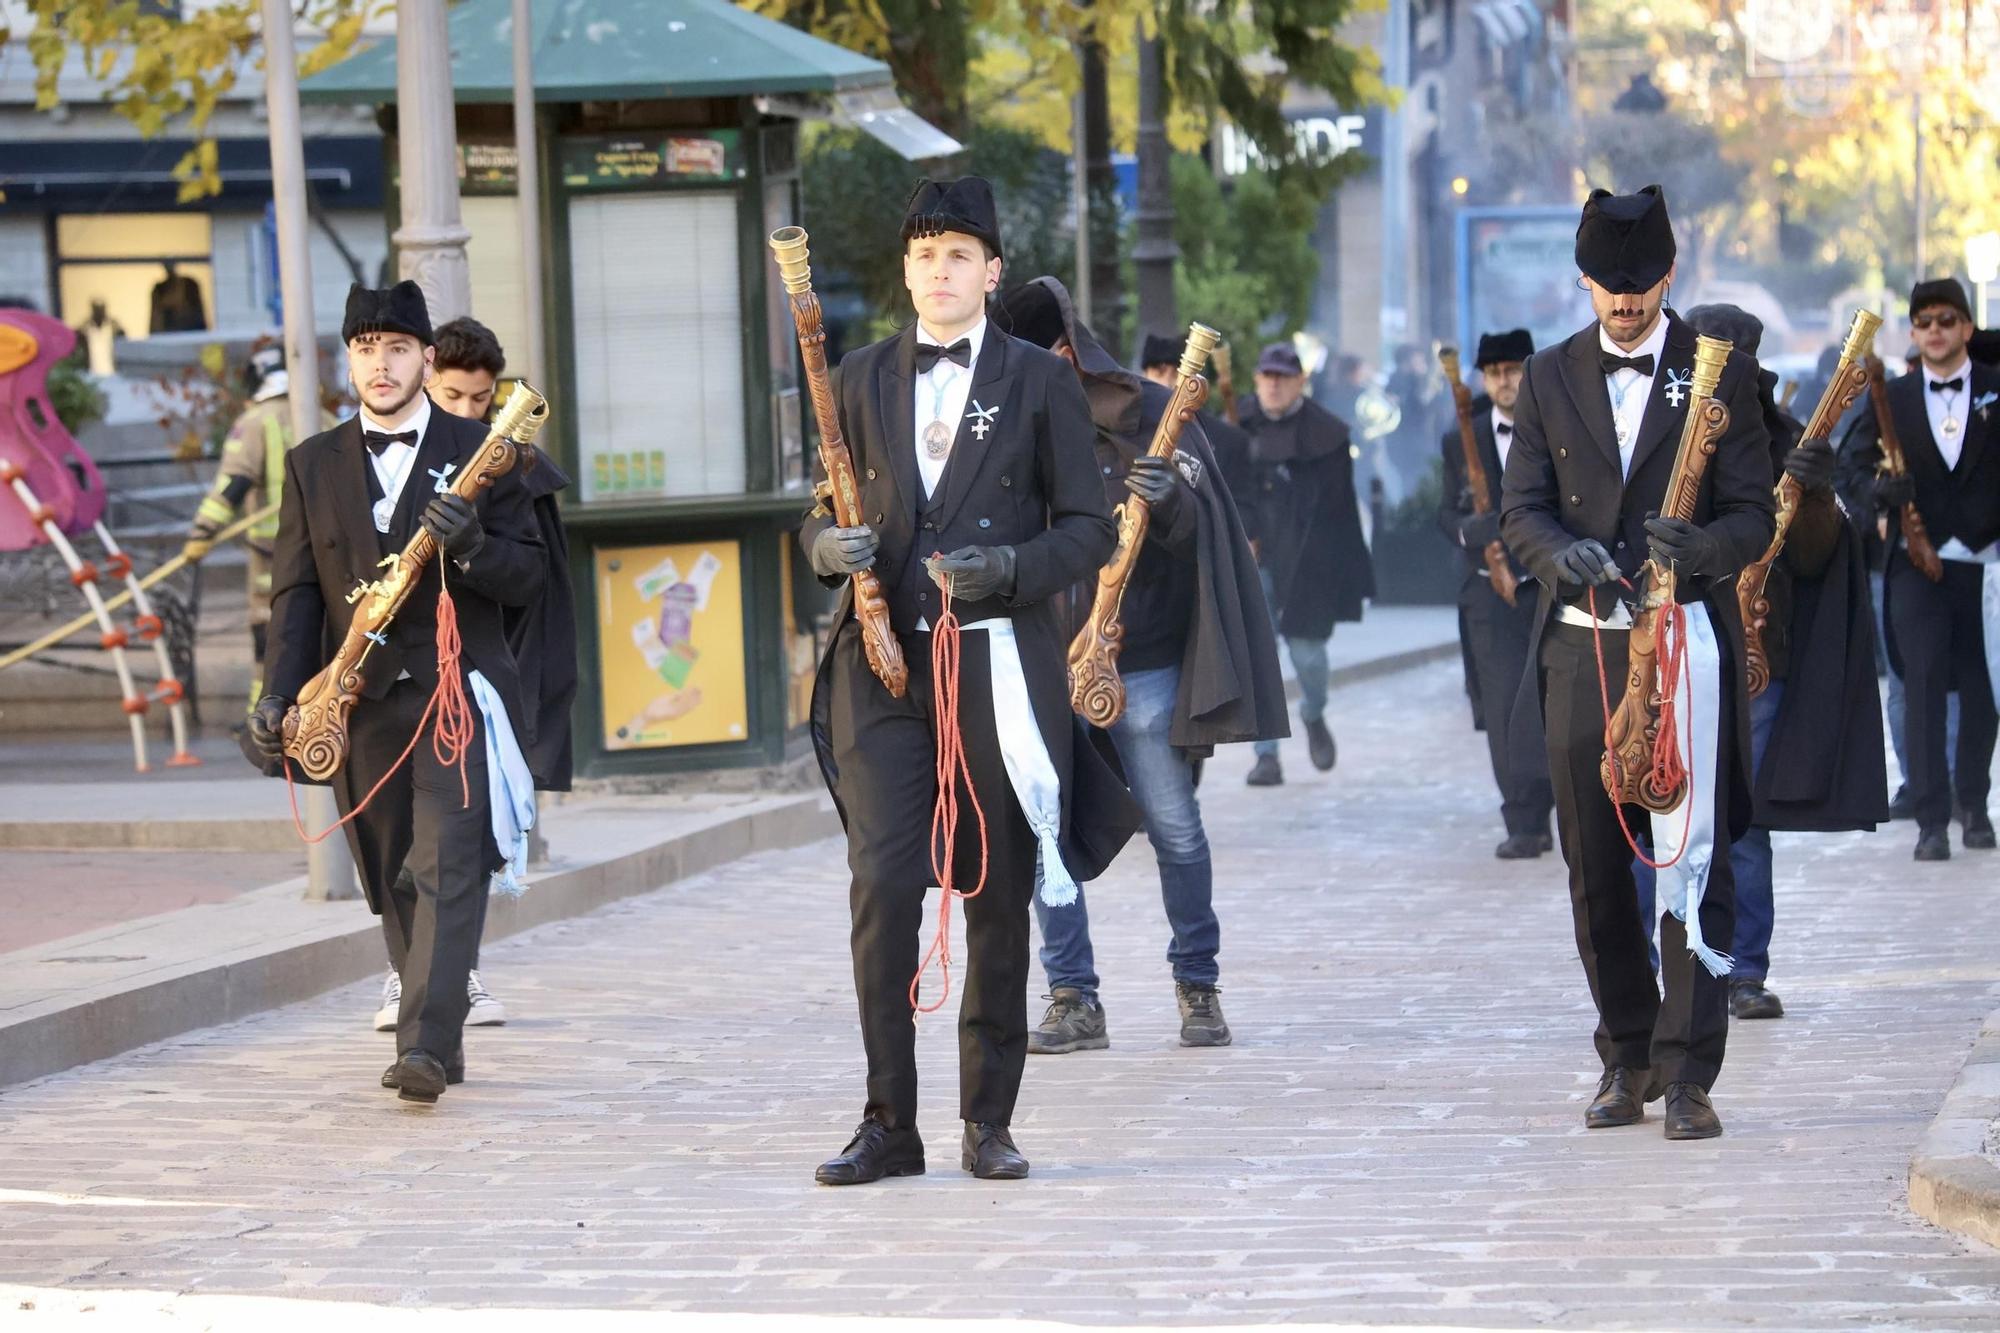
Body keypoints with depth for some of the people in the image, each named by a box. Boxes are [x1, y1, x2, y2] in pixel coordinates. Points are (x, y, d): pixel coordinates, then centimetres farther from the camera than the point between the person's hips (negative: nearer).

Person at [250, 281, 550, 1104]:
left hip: (458, 692, -4)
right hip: (360, 701, 4)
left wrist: (470, 546, -18)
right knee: (391, 880, 9)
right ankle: (439, 1033, 22)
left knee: (447, 867, -16)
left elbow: (528, 575, 3)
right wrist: (280, 697, -4)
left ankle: (426, 1046, -24)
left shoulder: (480, 453, 5)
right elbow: (296, 593, 8)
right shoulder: (313, 465, 12)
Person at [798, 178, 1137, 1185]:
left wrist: (1012, 568, -15)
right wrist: (829, 545, -7)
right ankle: (889, 1122, -3)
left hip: (1000, 667, -1)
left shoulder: (1039, 382, 5)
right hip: (883, 667, 1)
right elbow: (823, 508, 16)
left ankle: (988, 1121, 15)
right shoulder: (862, 379, 12)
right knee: (881, 885, -10)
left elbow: (1088, 528, 3)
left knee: (998, 897, 5)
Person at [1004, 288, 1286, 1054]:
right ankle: (1074, 1001, 3)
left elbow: (1200, 525, -9)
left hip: (1142, 664, -3)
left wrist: (1168, 501, -30)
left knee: (1175, 830, 0)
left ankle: (1198, 985, 16)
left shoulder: (1153, 412, -2)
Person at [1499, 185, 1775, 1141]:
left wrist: (1697, 548, -23)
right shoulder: (1550, 379, 11)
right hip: (1580, 642, 3)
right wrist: (1563, 551, -19)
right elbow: (1521, 510, 4)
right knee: (1594, 864, 7)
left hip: (1685, 638, -3)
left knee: (1692, 862, -9)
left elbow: (1753, 514, -1)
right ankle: (1628, 1056, 21)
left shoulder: (1719, 371, 4)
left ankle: (1688, 1073, -7)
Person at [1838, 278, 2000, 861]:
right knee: (1923, 682, -7)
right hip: (1918, 565, 0)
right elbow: (1851, 465, 3)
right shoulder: (1894, 398, 8)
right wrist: (1877, 490, -17)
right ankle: (1931, 819, -7)